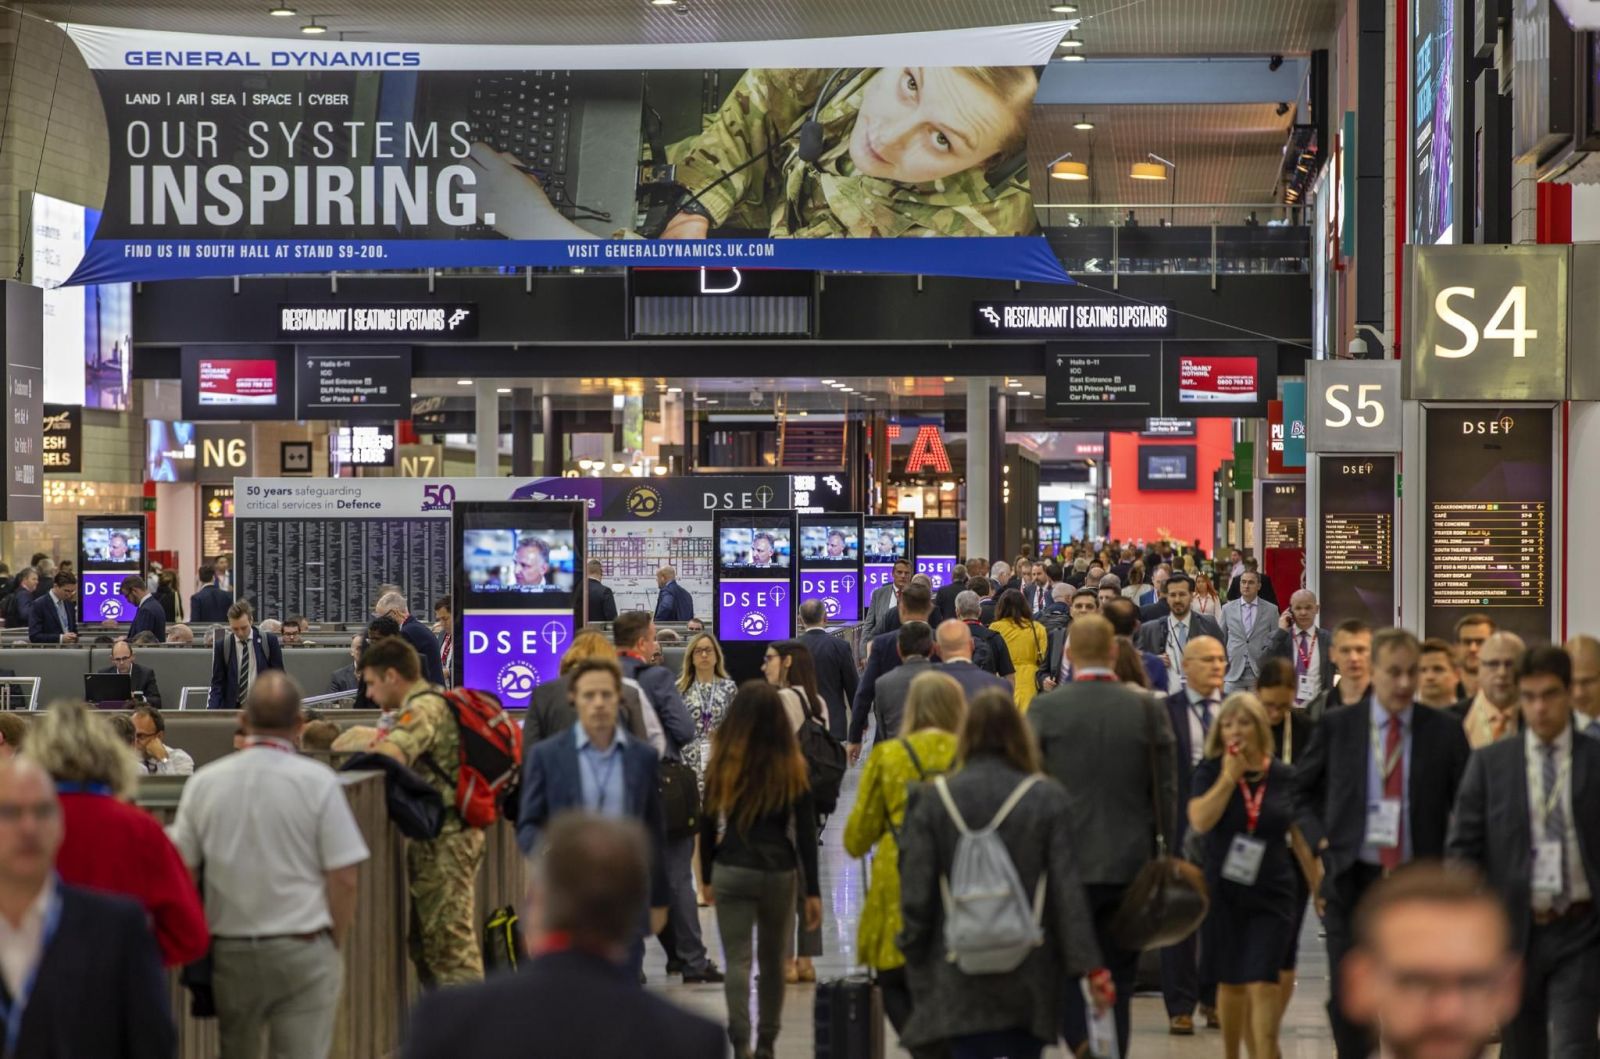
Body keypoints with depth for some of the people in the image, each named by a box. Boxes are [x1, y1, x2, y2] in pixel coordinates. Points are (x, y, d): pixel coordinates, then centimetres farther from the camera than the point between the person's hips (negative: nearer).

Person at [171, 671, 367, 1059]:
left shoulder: (203, 782, 0)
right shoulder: (317, 781, -8)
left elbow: (183, 870, 4)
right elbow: (344, 878, -9)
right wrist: (336, 940, 5)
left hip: (229, 950, 3)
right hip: (303, 949, -3)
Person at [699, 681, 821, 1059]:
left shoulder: (722, 765, -4)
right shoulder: (793, 768, -4)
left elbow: (708, 824, 2)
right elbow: (806, 832, -4)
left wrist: (706, 877, 14)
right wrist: (812, 891, 0)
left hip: (732, 871, -1)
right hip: (780, 871, 1)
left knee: (737, 961, 1)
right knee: (772, 961, 16)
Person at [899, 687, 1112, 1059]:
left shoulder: (931, 800, -3)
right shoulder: (1048, 800, -4)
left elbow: (915, 893, -2)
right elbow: (1069, 893, -6)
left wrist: (917, 965, 10)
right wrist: (1091, 968, -4)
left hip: (961, 983, -1)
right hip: (1030, 982, 1)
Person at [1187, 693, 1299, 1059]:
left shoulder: (1284, 777, 1)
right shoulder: (1210, 772, -1)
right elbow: (1200, 821, -17)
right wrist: (1230, 777, -18)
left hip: (1272, 895, -1)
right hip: (1222, 892, 1)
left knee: (1264, 985, -11)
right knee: (1232, 983, 12)